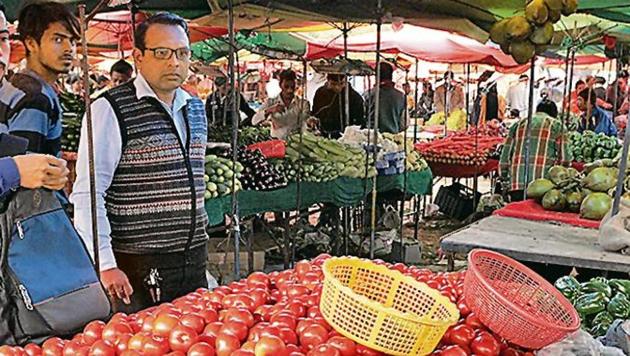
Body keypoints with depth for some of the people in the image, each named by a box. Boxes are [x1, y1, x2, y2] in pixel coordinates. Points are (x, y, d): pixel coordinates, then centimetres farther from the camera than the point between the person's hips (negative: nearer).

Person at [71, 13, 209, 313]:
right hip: (137, 270, -7)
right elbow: (87, 195, -13)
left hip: (194, 262, 7)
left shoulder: (196, 108, 12)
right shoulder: (110, 110, -10)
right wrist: (105, 265, -17)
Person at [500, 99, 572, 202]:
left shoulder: (519, 124, 19)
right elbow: (565, 158, 0)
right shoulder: (556, 125, 9)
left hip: (516, 182, 3)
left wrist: (504, 176, 22)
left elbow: (505, 155, 15)